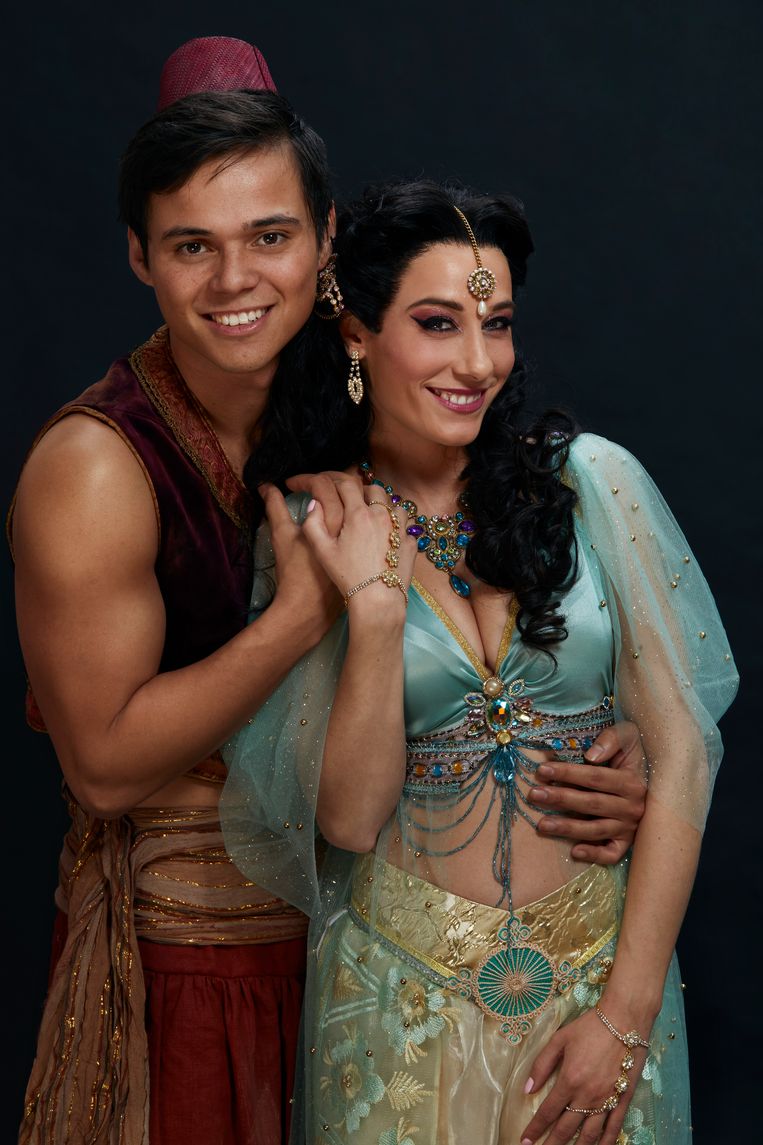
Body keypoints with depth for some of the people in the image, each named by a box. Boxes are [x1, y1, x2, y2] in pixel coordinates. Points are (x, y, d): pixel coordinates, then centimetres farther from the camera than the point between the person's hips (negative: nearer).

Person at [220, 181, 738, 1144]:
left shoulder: (590, 480, -8)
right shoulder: (308, 532, -5)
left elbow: (680, 753, -7)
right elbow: (349, 817, -10)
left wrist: (628, 1011, -10)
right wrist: (375, 604, -21)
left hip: (606, 964, 0)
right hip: (407, 985, 0)